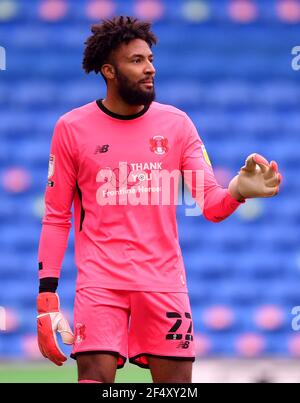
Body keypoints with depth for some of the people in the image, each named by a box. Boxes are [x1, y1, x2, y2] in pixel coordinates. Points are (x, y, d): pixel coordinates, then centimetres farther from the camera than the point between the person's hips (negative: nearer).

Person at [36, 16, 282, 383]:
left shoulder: (175, 123, 6)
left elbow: (211, 204, 2)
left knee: (176, 382, 0)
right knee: (95, 377, -16)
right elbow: (56, 218, 5)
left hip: (164, 280, 2)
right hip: (100, 280, -2)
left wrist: (237, 191, -22)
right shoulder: (72, 128, 1)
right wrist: (46, 298, -2)